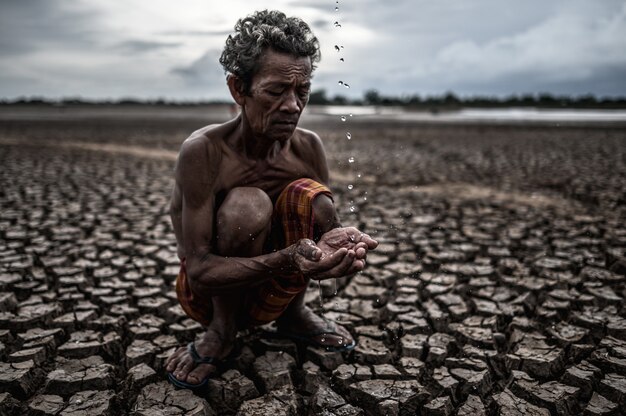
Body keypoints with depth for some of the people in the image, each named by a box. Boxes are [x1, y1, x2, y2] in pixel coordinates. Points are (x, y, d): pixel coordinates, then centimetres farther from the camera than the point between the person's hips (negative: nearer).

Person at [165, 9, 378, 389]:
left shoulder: (308, 147, -12)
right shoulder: (204, 151, -26)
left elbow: (327, 228, -7)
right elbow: (199, 272, -29)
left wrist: (338, 242, -33)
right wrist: (288, 260, -45)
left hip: (273, 290, 4)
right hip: (210, 291, -4)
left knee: (312, 197, -24)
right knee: (248, 205, -33)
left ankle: (293, 314, 3)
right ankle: (222, 330, -7)